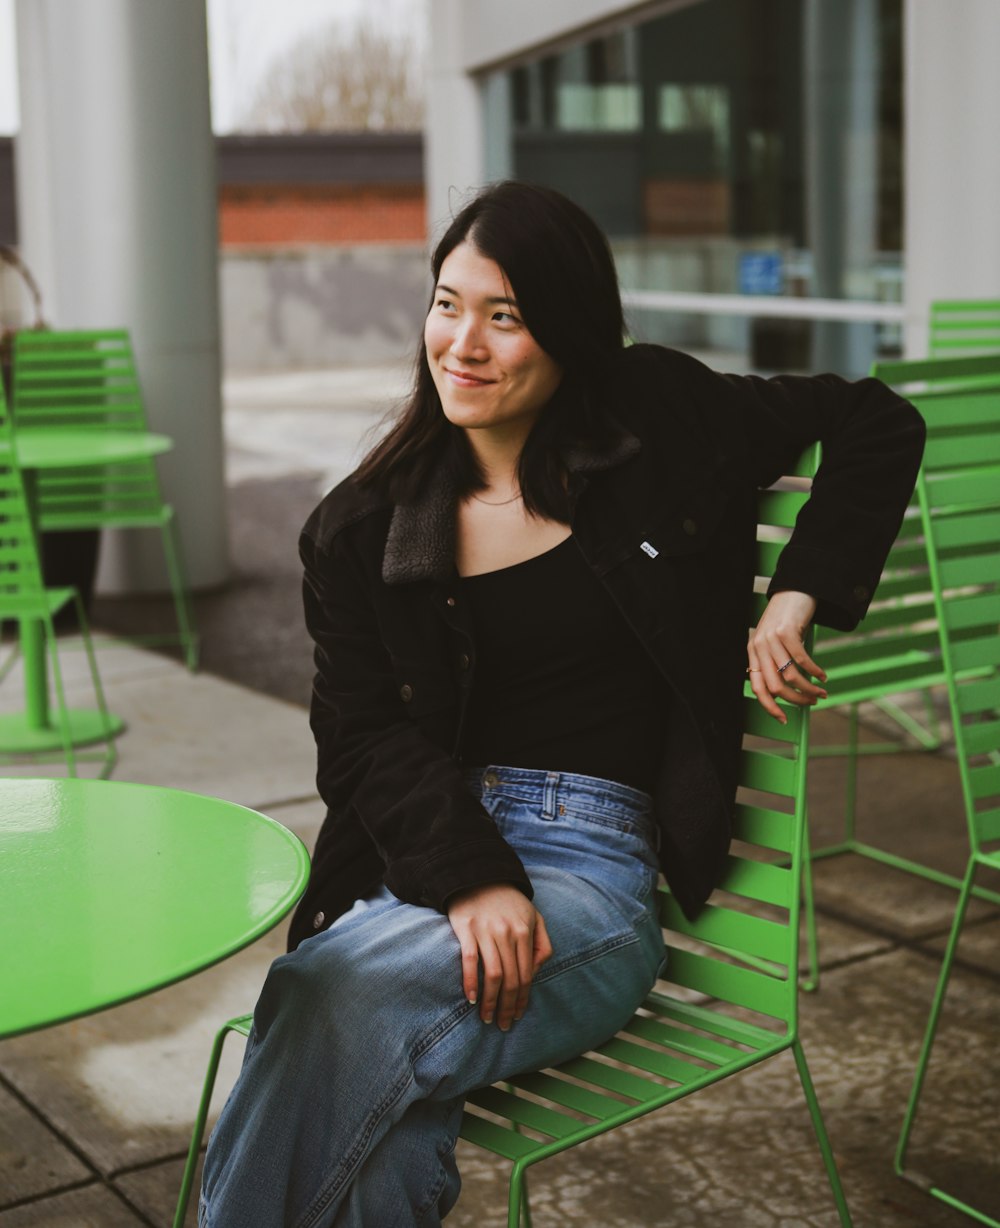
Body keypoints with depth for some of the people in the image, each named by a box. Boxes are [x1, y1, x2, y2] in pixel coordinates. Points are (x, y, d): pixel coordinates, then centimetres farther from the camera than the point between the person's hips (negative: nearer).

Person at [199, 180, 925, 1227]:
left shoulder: (659, 421, 6)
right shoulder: (364, 527, 10)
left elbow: (878, 423, 15)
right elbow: (361, 735, 1)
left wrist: (795, 598, 2)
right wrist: (470, 878, -17)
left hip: (593, 874, -1)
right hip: (416, 858, 2)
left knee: (334, 993, -32)